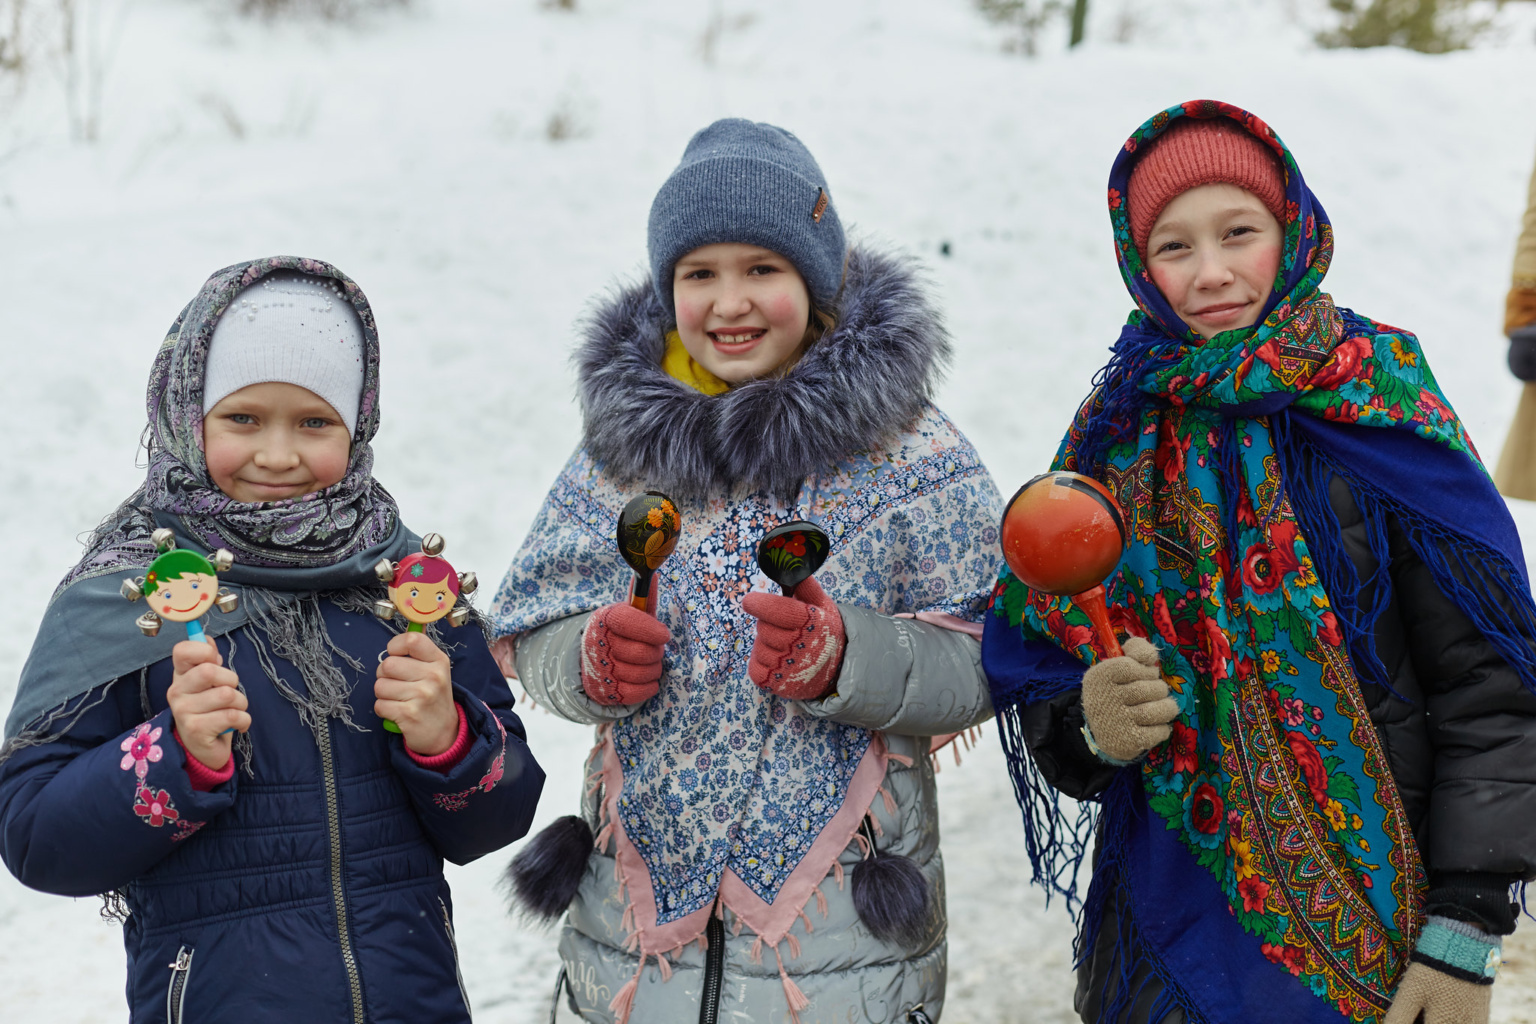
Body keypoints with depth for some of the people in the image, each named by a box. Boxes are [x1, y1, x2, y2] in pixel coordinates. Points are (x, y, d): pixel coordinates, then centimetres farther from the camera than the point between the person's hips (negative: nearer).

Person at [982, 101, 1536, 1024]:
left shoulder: (1380, 415, -10)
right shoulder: (1119, 433, 0)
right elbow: (1037, 673, 5)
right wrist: (1089, 729, -16)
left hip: (1364, 910, -3)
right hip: (1168, 908, 3)